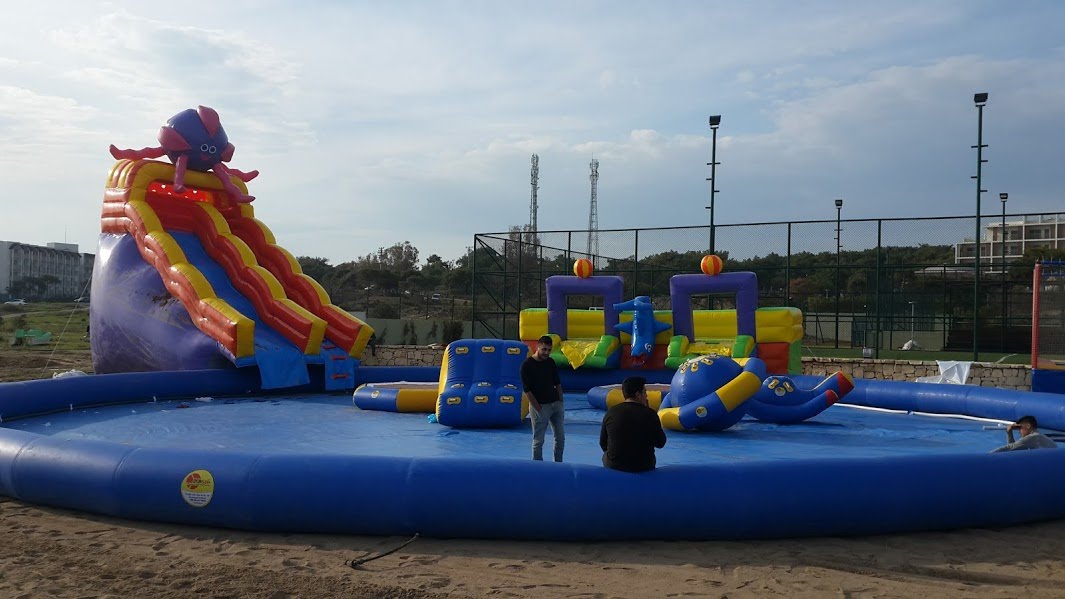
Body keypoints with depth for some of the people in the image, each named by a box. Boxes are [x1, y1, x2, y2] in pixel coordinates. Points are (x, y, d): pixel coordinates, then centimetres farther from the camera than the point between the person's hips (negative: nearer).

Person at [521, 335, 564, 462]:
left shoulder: (551, 362, 8)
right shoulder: (527, 365, -10)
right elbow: (526, 390, -11)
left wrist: (561, 402, 8)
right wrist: (538, 408, -13)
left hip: (556, 404, 6)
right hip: (540, 406, -6)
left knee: (560, 437, 9)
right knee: (538, 440, 0)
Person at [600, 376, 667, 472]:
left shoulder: (611, 412, -7)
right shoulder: (650, 414, -12)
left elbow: (603, 443, 3)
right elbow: (660, 443, -1)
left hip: (614, 466, 0)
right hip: (643, 467, 0)